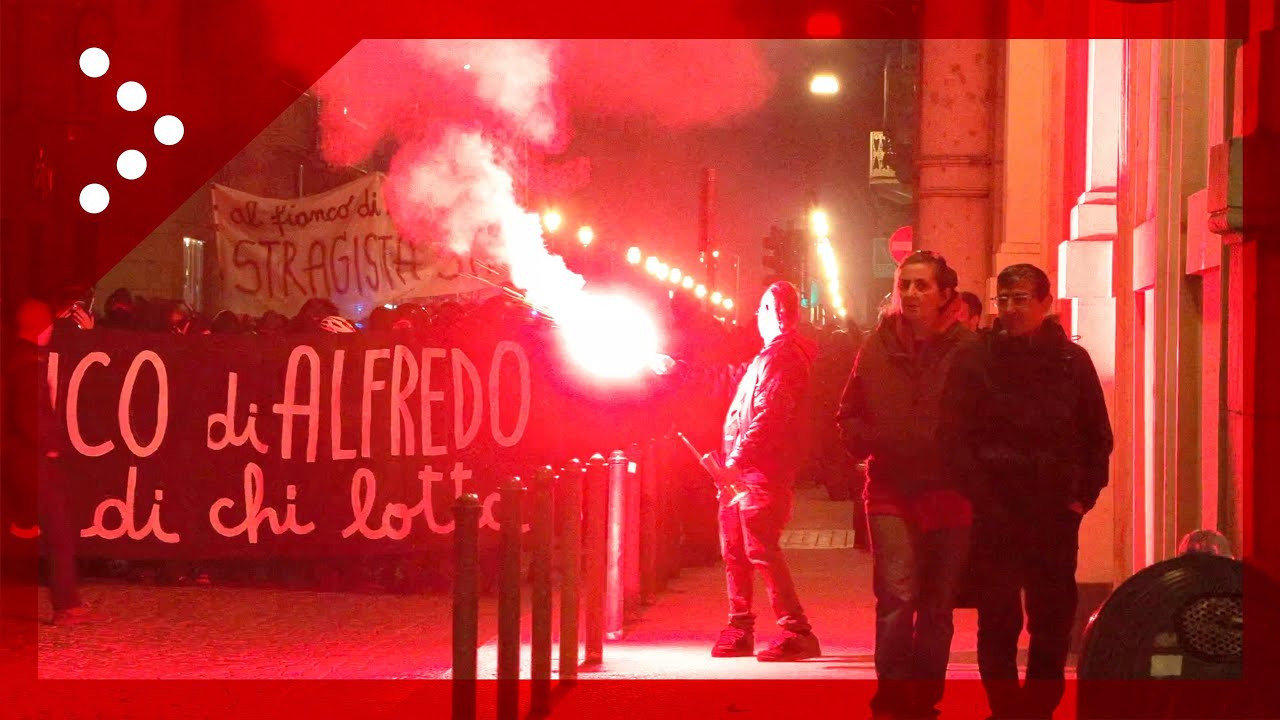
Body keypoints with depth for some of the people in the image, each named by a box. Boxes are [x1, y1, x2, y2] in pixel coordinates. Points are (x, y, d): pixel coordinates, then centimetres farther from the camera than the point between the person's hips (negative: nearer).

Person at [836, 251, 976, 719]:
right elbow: (849, 414, 15)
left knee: (938, 605, 9)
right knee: (898, 593, -14)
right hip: (891, 490, 1)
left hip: (949, 492, 0)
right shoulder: (878, 347, 6)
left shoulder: (968, 349, -4)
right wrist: (867, 442, -3)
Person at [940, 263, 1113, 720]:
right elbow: (955, 436, -2)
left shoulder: (1072, 361, 6)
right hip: (996, 514, -2)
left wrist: (1083, 494, 2)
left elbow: (1098, 437, 12)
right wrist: (981, 496, -10)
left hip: (1055, 512, 2)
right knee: (998, 619, -1)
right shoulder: (977, 362, 0)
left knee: (1054, 621, 6)